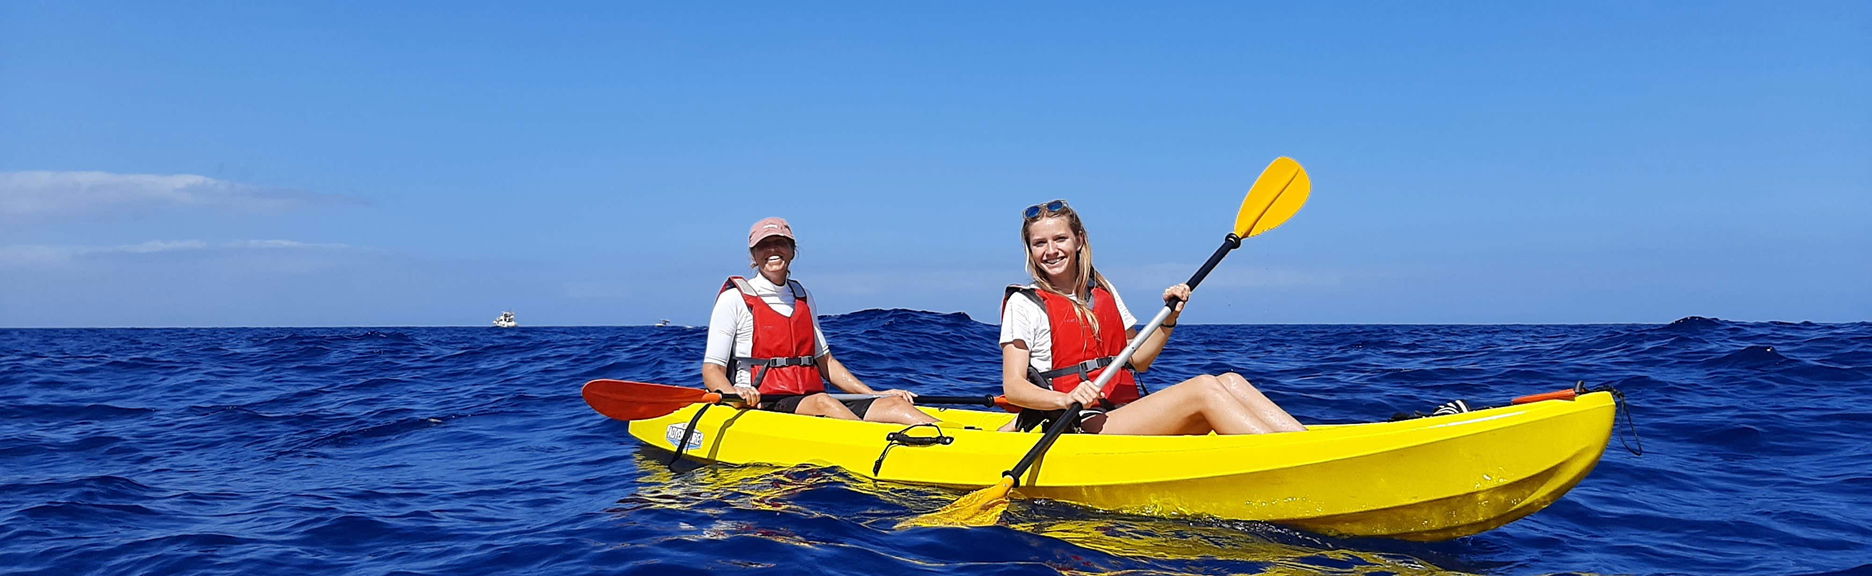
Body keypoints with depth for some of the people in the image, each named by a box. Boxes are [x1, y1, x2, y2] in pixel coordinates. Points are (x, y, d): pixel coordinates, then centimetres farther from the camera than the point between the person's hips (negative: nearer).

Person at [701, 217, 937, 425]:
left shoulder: (802, 296, 19)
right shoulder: (735, 299, 1)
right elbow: (712, 370, -3)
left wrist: (876, 394, 12)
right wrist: (734, 393, -26)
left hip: (810, 398, 6)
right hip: (762, 405, -6)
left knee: (893, 404, -17)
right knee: (822, 402, -38)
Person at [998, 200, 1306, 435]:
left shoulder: (1103, 291, 19)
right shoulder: (1024, 304, 0)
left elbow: (1138, 360, 22)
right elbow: (1013, 386, -9)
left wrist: (1169, 320, 5)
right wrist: (1067, 399, -27)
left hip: (1127, 415, 7)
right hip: (1079, 430, -7)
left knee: (1229, 381, -13)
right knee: (1203, 388, -24)